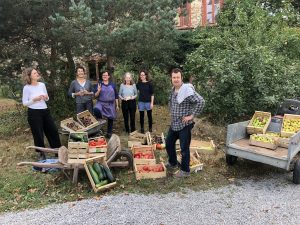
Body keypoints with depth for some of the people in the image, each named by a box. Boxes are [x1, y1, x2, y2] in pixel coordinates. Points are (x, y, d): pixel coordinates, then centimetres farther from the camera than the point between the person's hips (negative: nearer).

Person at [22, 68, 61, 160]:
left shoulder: (42, 85, 4)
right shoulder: (27, 88, -10)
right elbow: (24, 103, -7)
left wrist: (46, 97, -8)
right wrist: (34, 99, -21)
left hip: (45, 111, 5)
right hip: (34, 113, -5)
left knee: (53, 130, 9)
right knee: (38, 134, 5)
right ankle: (41, 153, 23)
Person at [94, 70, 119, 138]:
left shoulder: (112, 85, 6)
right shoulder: (99, 84, 2)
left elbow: (116, 96, 10)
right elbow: (95, 95, 0)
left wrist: (117, 105, 8)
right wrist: (98, 91, -21)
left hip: (111, 104, 2)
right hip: (101, 103, -2)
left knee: (110, 119, 8)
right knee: (96, 110, -35)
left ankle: (109, 133, 24)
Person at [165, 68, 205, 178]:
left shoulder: (187, 90, -19)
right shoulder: (173, 90, 7)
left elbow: (201, 102, -24)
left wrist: (192, 115, -21)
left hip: (184, 125, -8)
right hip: (174, 124, 8)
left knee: (184, 148, 2)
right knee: (169, 143, 19)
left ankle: (185, 171, 18)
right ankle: (172, 163, 40)